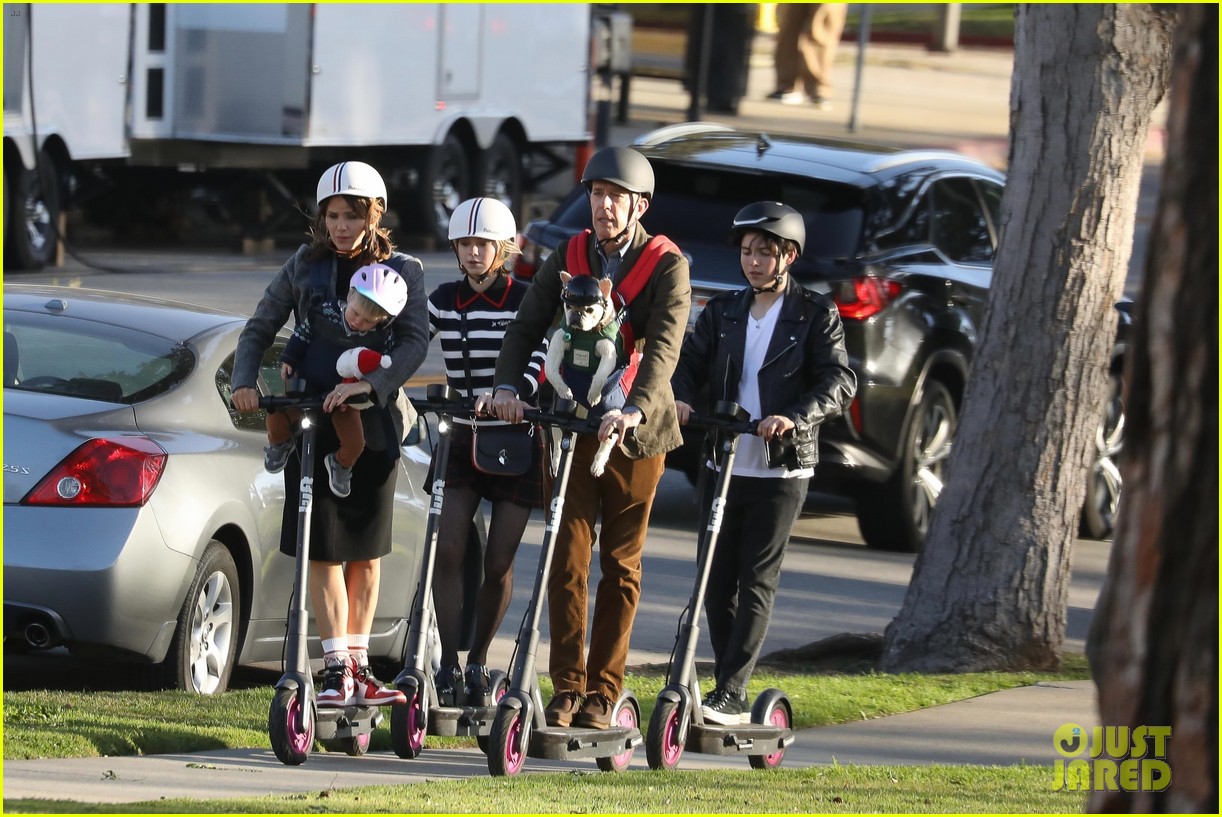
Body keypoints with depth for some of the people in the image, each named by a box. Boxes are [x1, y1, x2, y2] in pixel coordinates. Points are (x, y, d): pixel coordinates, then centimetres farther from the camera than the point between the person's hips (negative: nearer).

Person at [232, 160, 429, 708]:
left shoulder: (402, 270, 1)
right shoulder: (304, 268, 7)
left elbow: (415, 340, -12)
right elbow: (260, 328, 9)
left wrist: (370, 384, -28)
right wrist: (245, 381, -10)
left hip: (373, 421, 0)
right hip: (311, 421, 1)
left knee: (366, 551, 7)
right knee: (324, 549, -5)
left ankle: (359, 665, 18)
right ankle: (336, 669, -4)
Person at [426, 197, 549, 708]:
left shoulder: (526, 301, -9)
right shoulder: (443, 301, 3)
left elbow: (541, 358, -22)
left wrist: (511, 395, -42)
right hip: (463, 440, 2)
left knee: (499, 563, 0)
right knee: (449, 551, -12)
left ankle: (478, 663, 18)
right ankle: (448, 667, -9)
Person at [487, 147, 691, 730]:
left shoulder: (667, 265, -6)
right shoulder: (568, 258, 5)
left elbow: (663, 346, -20)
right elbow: (528, 325, -3)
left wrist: (635, 409, -36)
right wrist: (507, 384, -22)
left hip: (633, 432, -2)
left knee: (620, 566, 4)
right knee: (567, 560, -2)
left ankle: (603, 692, 9)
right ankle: (566, 687, 1)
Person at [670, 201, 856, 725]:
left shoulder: (815, 316, 1)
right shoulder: (722, 312, 14)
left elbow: (839, 382, -9)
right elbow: (689, 359, 6)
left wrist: (795, 417, -27)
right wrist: (681, 397, -17)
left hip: (781, 470, -5)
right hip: (724, 465, 5)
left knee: (756, 582, -7)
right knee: (717, 580, 4)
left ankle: (731, 695, -10)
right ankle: (729, 694, 12)